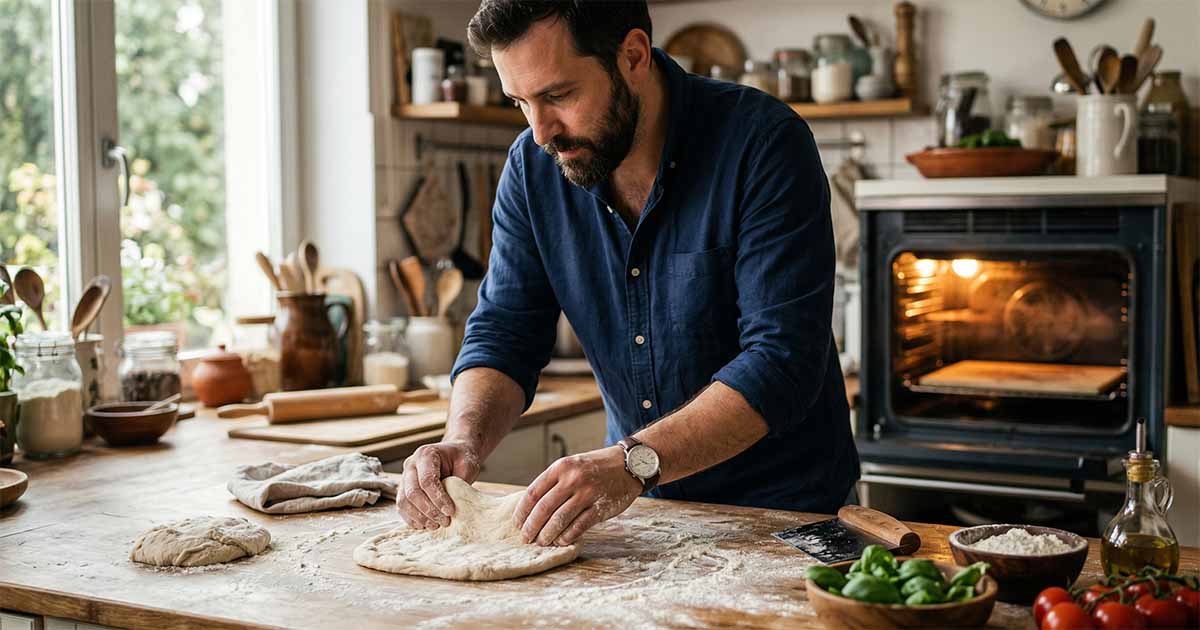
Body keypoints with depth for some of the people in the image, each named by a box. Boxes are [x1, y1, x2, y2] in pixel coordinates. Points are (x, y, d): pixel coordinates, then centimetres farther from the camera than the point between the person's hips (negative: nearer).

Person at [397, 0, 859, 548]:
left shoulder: (764, 143, -20)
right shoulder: (533, 167, -3)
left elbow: (783, 361, -26)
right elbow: (503, 336, 0)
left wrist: (634, 462, -36)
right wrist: (465, 440, -21)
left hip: (783, 508, -4)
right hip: (641, 507, 4)